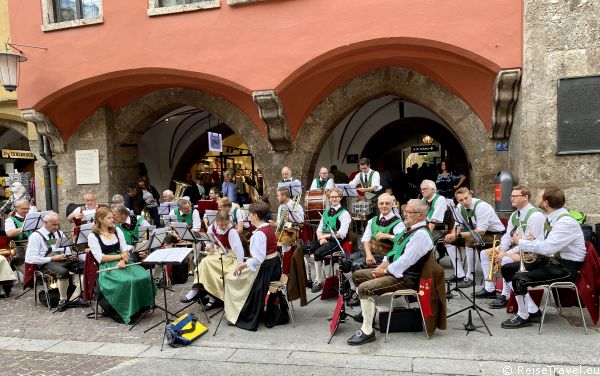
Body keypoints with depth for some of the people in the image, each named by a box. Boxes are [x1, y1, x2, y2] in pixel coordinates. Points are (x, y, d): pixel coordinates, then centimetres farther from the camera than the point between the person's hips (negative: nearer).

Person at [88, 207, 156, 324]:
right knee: (127, 281, -33)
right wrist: (121, 256, -8)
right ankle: (124, 312, -17)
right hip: (106, 268, -5)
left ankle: (140, 306, -8)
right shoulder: (93, 236, -1)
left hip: (122, 263, 5)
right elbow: (100, 258, -10)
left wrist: (123, 260, -13)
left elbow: (125, 250, 9)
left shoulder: (117, 230, 14)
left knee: (144, 276, -23)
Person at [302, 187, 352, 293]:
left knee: (318, 253, -32)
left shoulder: (344, 213, -3)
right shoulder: (326, 212, 18)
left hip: (337, 241, -6)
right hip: (324, 240, 6)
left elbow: (342, 233, -13)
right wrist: (321, 238, -8)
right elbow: (319, 229, 14)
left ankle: (318, 281, -18)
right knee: (303, 248, -16)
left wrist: (326, 236, -15)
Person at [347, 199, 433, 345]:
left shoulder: (421, 234, -19)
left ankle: (367, 331, -16)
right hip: (393, 270, 11)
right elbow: (394, 251, 18)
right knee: (357, 275, 13)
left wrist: (385, 271, -14)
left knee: (364, 288, -25)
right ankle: (368, 310, 23)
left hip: (406, 277, -10)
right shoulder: (408, 229, 13)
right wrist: (383, 265, 2)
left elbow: (405, 262, -24)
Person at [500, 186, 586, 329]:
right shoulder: (553, 218, 7)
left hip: (565, 269, -10)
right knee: (507, 269, 6)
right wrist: (531, 243, -3)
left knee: (519, 279, -26)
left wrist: (521, 242, -18)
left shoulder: (566, 222, -23)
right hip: (550, 261, 10)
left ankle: (524, 317, -4)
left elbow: (547, 247, -32)